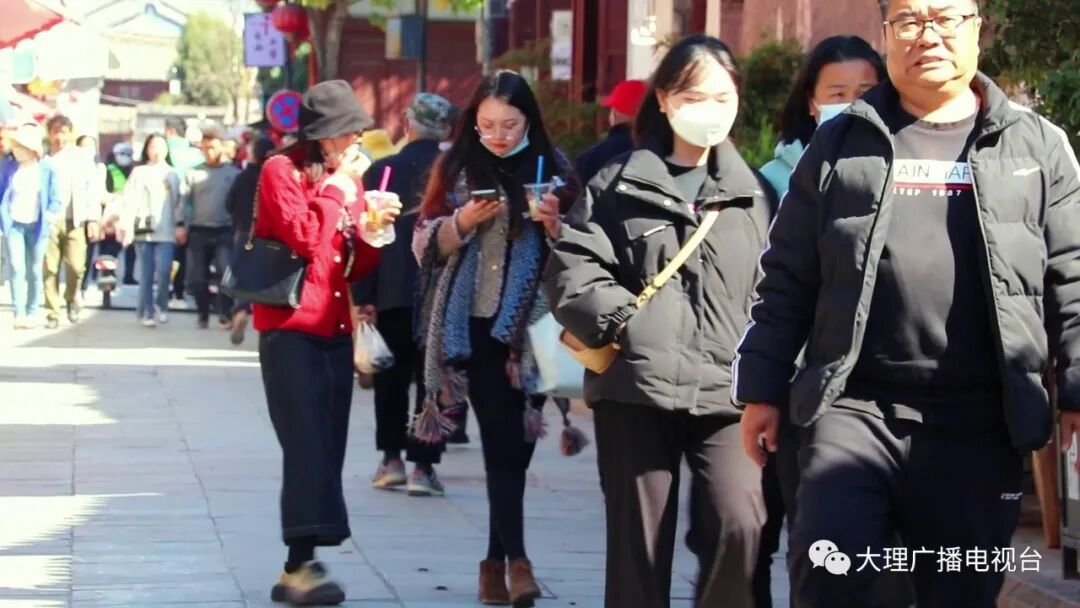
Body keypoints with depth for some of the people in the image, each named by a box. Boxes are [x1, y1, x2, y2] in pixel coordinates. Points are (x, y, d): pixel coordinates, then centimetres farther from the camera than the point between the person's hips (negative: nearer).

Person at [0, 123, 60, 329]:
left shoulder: (46, 169, -4)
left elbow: (56, 201, 0)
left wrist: (48, 217, -13)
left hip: (37, 226, 0)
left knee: (34, 272, 6)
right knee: (17, 268, -11)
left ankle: (31, 314, 15)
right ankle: (19, 314, -12)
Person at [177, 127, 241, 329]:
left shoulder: (234, 173, 3)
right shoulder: (193, 173, 7)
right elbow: (185, 201, 4)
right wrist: (181, 225, -6)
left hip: (225, 231, -2)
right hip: (198, 232, 2)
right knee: (198, 278, 5)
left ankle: (226, 315, -14)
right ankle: (203, 316, 17)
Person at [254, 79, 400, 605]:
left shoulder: (346, 180, 16)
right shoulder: (282, 171, -5)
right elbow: (304, 239, -19)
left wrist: (372, 234, -3)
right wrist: (337, 186, -10)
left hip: (336, 330, 7)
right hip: (291, 329, -7)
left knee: (328, 448, 3)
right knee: (308, 445, -15)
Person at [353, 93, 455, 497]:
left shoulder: (382, 171, -4)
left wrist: (363, 295, -3)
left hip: (392, 291, 1)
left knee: (392, 376, 15)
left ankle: (392, 459, 14)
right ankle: (423, 466, -1)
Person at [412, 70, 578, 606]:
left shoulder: (553, 169, 5)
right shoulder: (456, 168, 6)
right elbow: (427, 247, 5)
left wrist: (554, 222, -12)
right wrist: (463, 221, -13)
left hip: (531, 327, 1)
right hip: (476, 326, -1)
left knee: (514, 443, 4)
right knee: (502, 441, -7)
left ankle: (495, 560, 14)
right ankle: (516, 558, -10)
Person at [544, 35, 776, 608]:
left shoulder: (755, 193, 14)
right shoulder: (616, 185, 8)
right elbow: (569, 270, 1)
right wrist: (623, 323, -12)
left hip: (727, 388, 0)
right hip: (637, 387, 0)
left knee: (739, 523, -20)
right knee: (638, 541, 3)